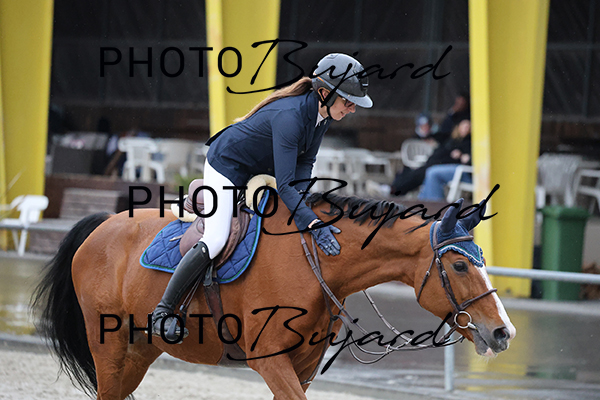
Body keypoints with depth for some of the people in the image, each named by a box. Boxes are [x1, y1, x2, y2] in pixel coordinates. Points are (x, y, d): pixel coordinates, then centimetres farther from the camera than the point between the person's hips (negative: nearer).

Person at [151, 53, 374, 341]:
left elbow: (305, 160, 2)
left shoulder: (323, 112, -11)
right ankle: (162, 312, -14)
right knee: (216, 240, -21)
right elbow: (284, 185, -38)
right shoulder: (290, 116, -37)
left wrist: (300, 190, -17)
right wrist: (314, 225, -46)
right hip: (226, 165, -9)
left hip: (260, 171, 9)